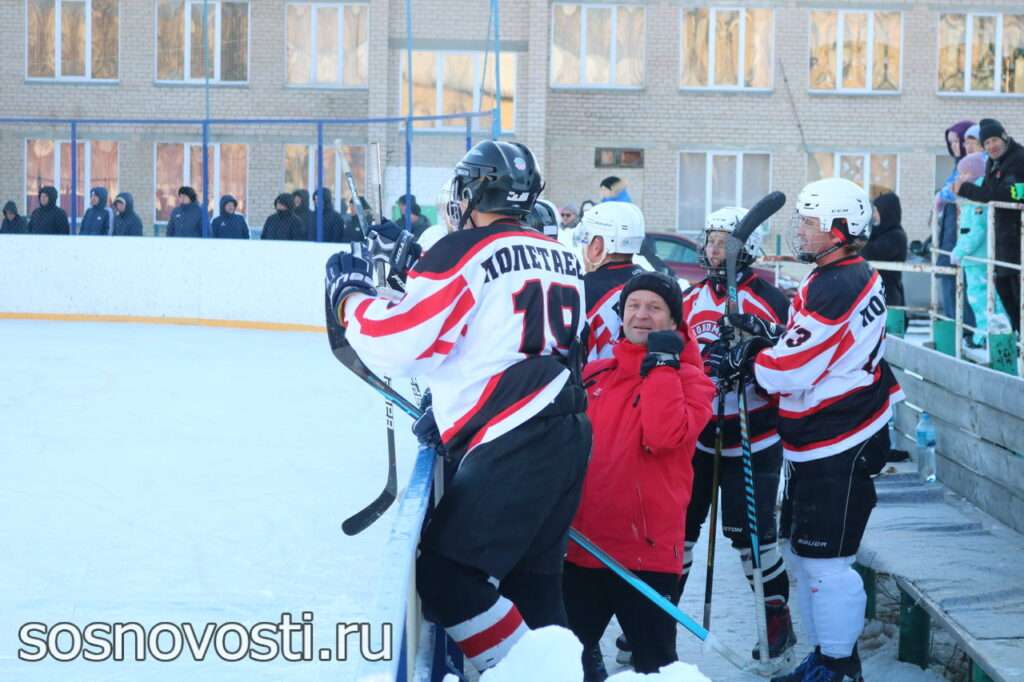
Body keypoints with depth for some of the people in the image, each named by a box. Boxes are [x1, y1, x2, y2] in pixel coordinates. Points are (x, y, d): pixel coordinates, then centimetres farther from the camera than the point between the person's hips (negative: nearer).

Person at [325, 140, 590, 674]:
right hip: (569, 433, 9)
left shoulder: (465, 251, -8)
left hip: (513, 444, -9)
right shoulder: (557, 255, 16)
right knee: (530, 579, 17)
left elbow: (401, 344, -14)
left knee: (445, 572, -6)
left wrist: (350, 294, 3)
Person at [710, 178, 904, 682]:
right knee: (801, 552, 17)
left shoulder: (837, 287, -21)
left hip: (838, 450, -11)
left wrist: (738, 363, -6)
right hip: (820, 445, 11)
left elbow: (792, 370, -21)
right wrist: (771, 335, 5)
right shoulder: (854, 277, 12)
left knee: (824, 560, -3)